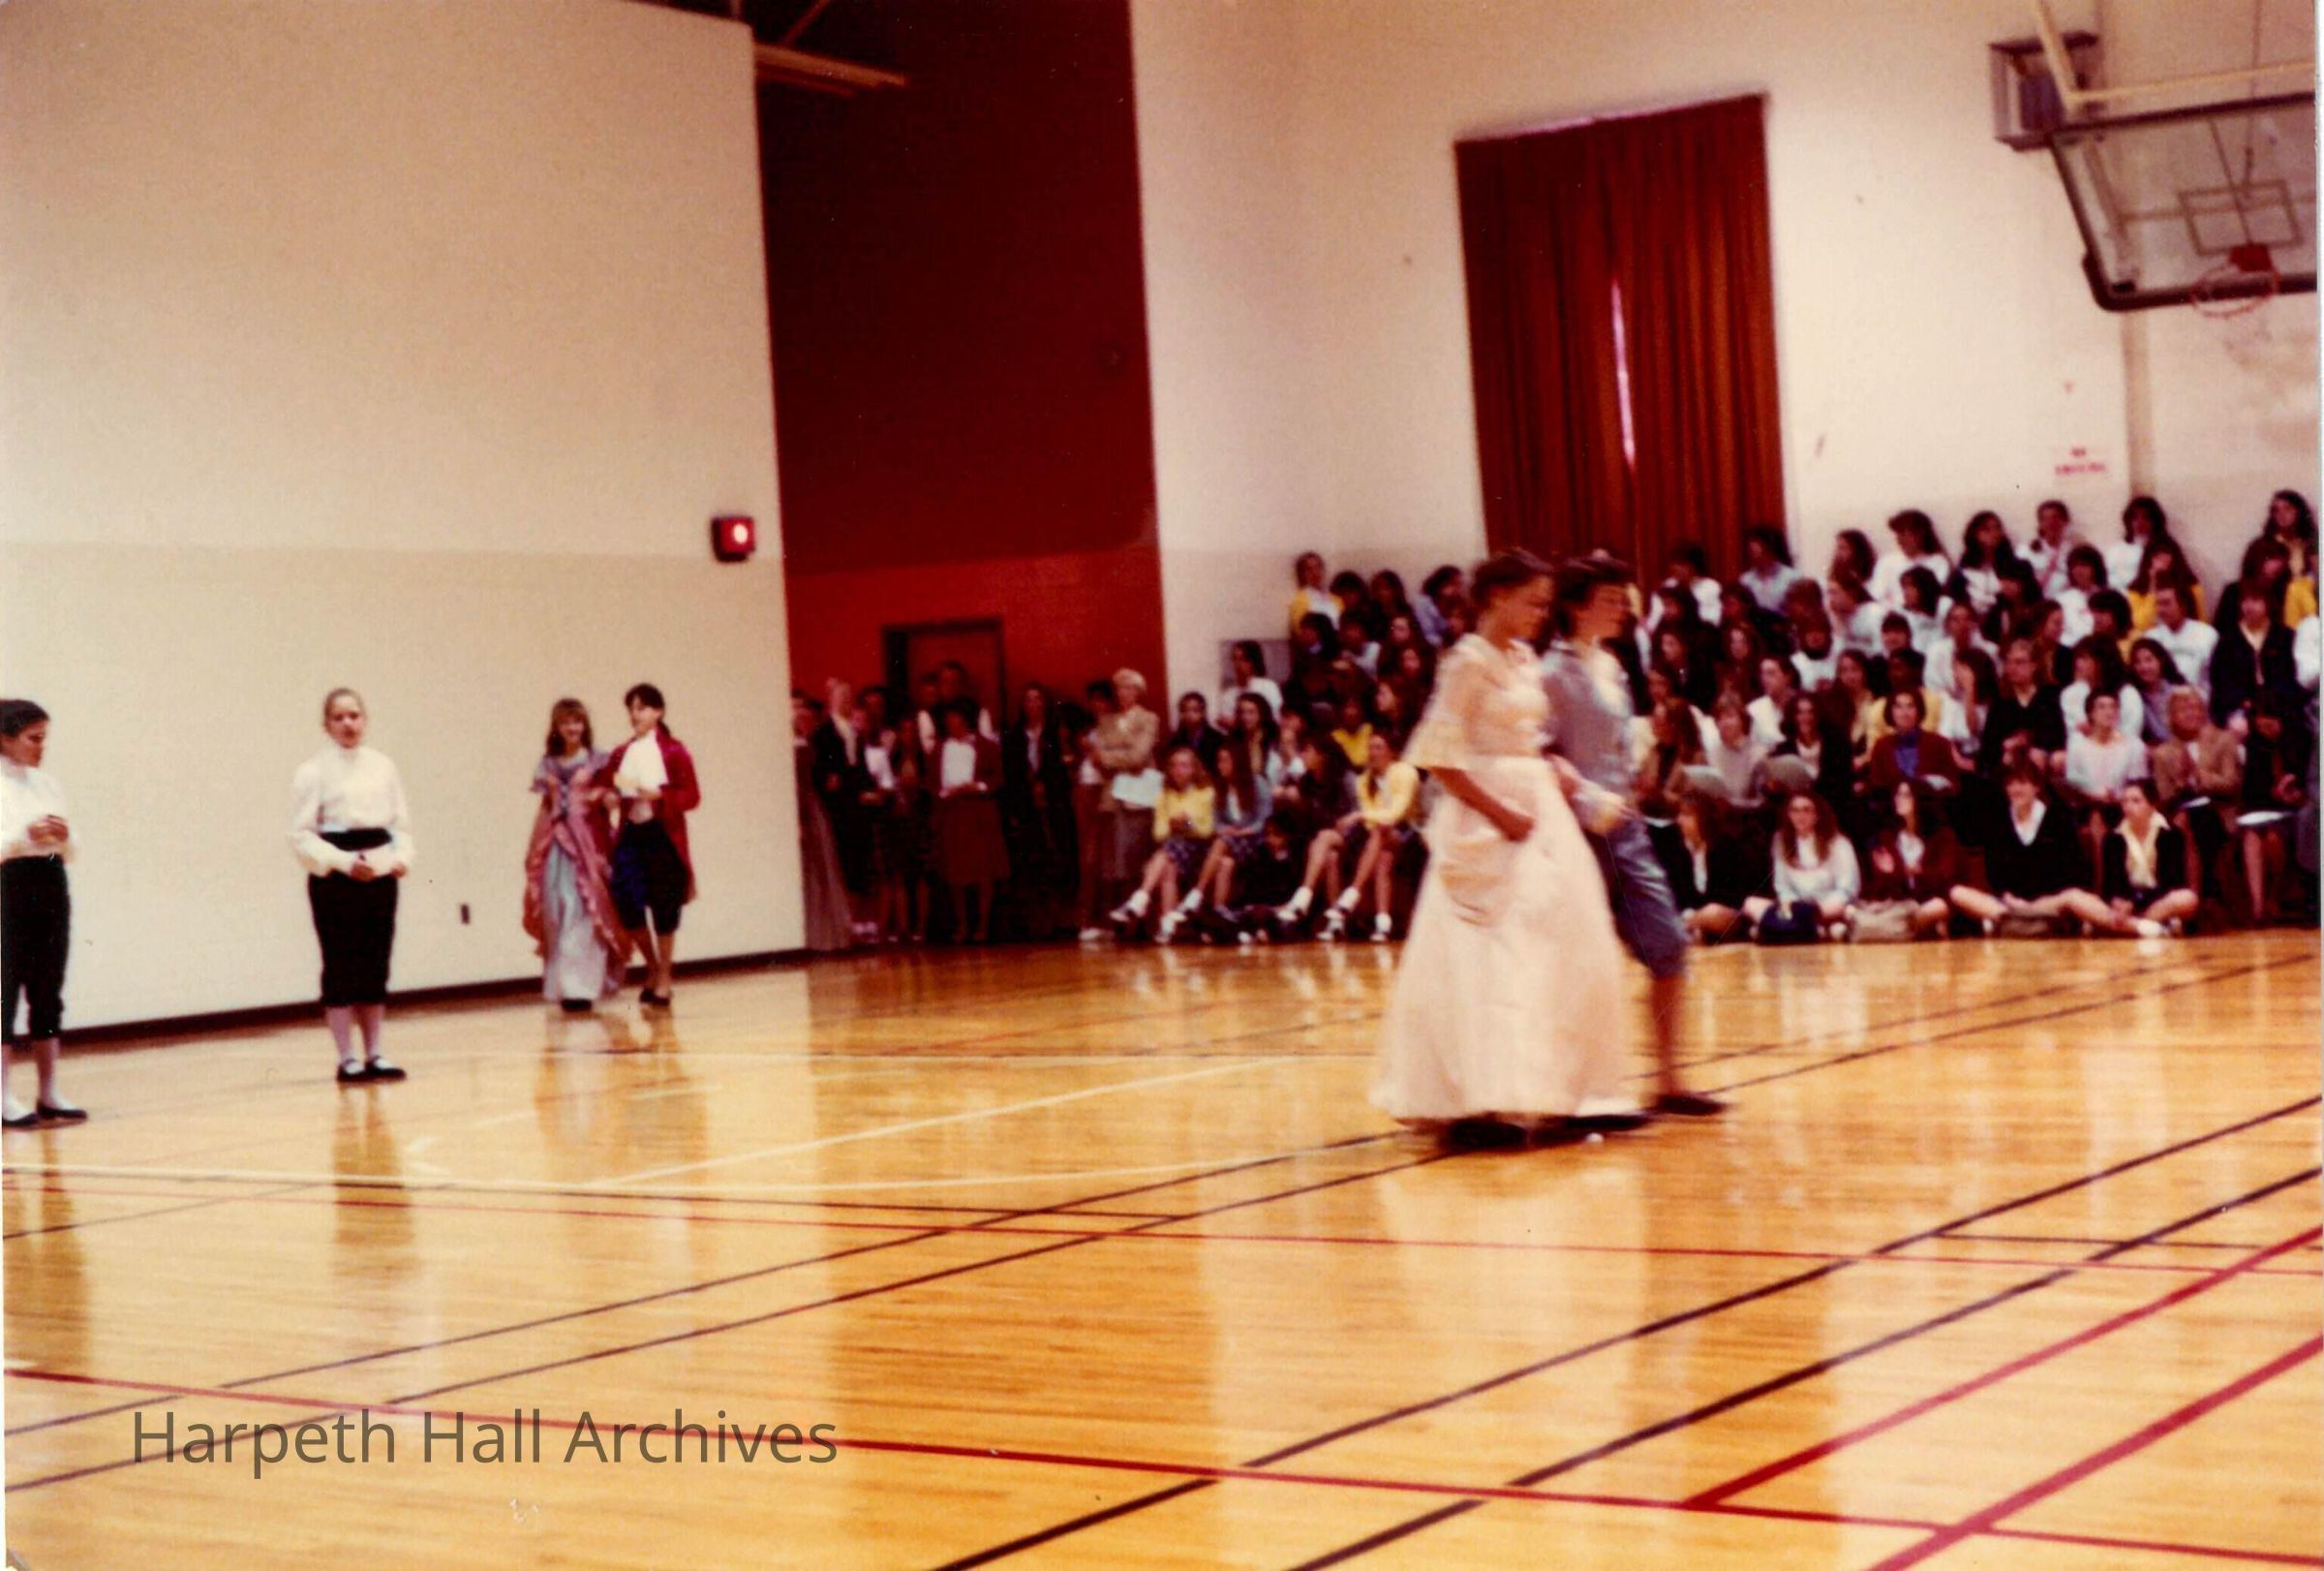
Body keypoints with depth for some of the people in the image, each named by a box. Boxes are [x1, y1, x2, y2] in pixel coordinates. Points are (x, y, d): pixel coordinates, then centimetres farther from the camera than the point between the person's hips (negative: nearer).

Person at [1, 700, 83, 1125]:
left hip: (51, 886, 6)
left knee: (48, 992, 8)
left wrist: (63, 837, -7)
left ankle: (49, 1093, 12)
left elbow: (71, 851, 13)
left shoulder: (49, 784, 12)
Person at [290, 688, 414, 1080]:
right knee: (342, 969, -1)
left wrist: (401, 857, -6)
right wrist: (344, 862, -18)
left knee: (375, 966, 9)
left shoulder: (383, 767, 7)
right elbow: (302, 835, -8)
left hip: (380, 874, 4)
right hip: (335, 880, -4)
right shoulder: (314, 772, -5)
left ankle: (374, 1055, 17)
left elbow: (401, 822, 11)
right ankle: (347, 1060, 5)